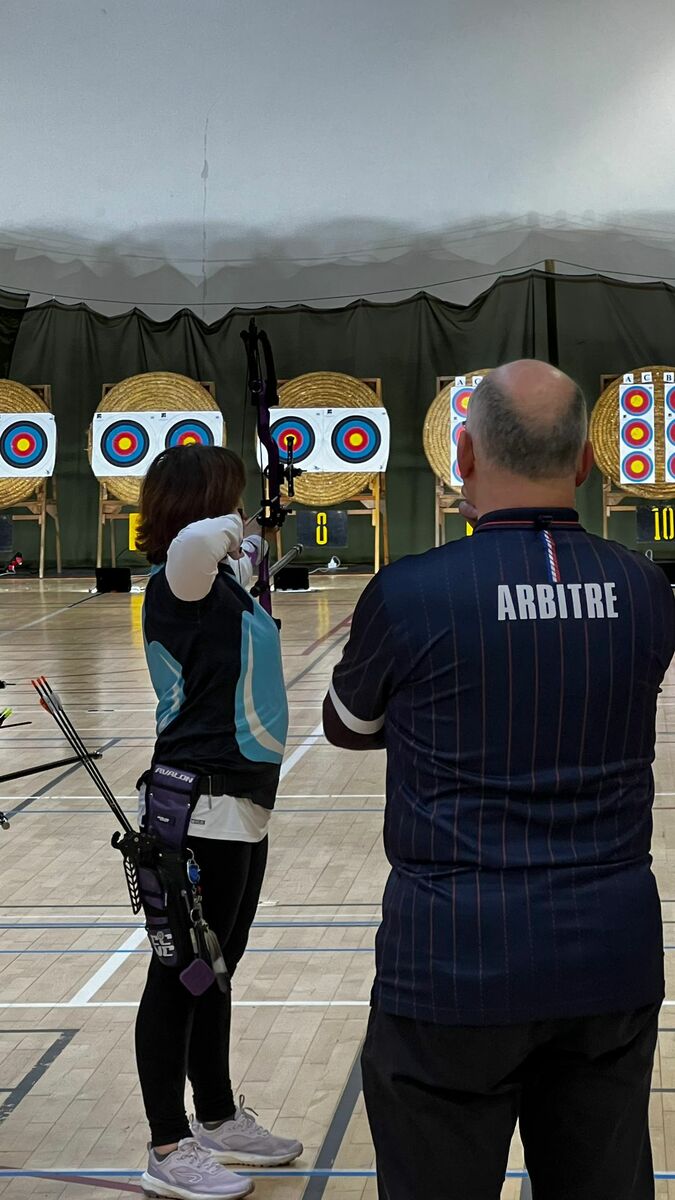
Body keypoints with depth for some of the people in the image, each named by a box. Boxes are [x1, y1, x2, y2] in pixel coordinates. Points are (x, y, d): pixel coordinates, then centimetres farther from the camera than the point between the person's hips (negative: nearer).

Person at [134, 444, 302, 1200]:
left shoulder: (217, 581, 12)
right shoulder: (182, 583, -15)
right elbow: (194, 540, -39)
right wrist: (227, 532, -21)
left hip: (240, 806, 10)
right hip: (201, 810, -10)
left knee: (215, 970, 19)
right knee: (180, 976, -1)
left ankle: (219, 1122, 32)